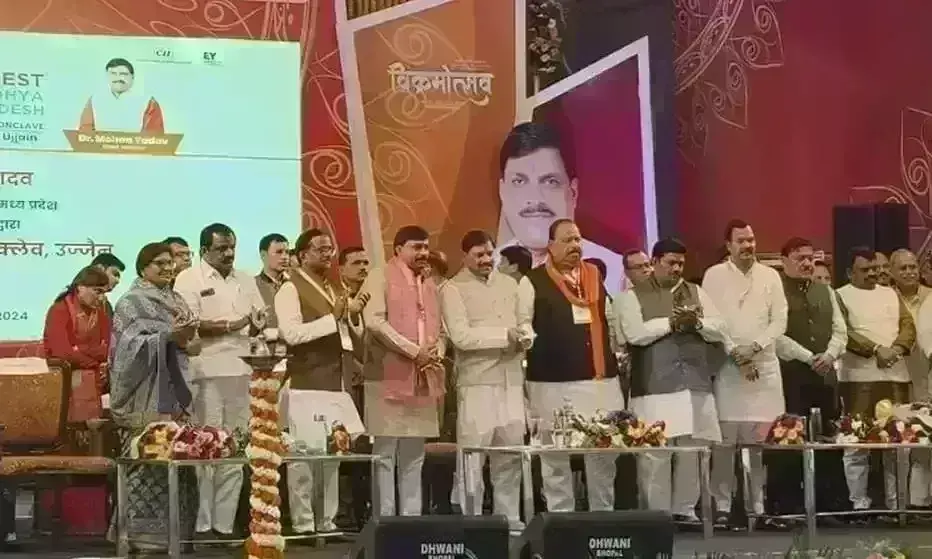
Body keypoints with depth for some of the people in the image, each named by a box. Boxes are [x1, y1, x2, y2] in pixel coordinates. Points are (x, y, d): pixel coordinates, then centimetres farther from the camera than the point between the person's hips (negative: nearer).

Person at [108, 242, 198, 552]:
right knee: (147, 461, -9)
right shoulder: (131, 303, -2)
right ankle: (144, 533, -5)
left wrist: (187, 340, -5)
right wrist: (169, 335, -23)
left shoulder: (176, 301, 19)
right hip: (146, 396, -7)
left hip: (174, 392, 7)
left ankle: (176, 530, 9)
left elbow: (192, 343, 18)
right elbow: (132, 344, -13)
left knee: (178, 460, 4)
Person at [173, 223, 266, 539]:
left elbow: (262, 320, 19)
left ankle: (224, 525, 11)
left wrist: (261, 322, -4)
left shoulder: (245, 281, 17)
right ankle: (200, 525, 0)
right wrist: (230, 326, -18)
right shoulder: (188, 280, -2)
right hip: (207, 374, -6)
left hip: (241, 373, 6)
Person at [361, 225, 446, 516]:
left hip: (425, 379, 7)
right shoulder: (380, 277, -3)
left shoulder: (430, 284, 18)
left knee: (414, 455, 8)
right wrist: (414, 351, -16)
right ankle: (384, 519, -2)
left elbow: (439, 329, 21)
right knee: (385, 452, -4)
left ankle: (412, 517, 11)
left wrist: (436, 353, -1)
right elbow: (375, 322, -15)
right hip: (389, 376, -6)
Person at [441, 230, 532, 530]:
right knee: (473, 453, -6)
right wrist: (505, 335, -13)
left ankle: (509, 517, 15)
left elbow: (524, 321, 20)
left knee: (511, 451, 7)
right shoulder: (453, 289, -2)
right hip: (477, 382, -5)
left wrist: (525, 336, -3)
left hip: (512, 379, 5)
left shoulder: (509, 283, 16)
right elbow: (461, 336, -13)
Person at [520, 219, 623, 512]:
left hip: (601, 379, 4)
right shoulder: (534, 281, -2)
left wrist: (618, 355, 16)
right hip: (554, 382, -4)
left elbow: (610, 320, 22)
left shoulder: (595, 277, 14)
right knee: (556, 456, 1)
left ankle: (604, 514, 17)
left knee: (604, 453, 7)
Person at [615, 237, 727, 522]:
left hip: (695, 385, 4)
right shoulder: (632, 296, 3)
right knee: (655, 454, -7)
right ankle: (657, 514, 0)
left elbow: (720, 329, 9)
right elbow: (635, 333, -12)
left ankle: (685, 509, 15)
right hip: (654, 387, -4)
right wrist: (671, 322, -12)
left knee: (691, 451, 6)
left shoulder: (696, 292, 16)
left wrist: (697, 322, -10)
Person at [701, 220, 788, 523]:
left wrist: (755, 346, -10)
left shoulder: (770, 276, 9)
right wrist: (735, 352, -12)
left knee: (763, 439, 0)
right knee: (724, 439, -5)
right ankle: (722, 505, 0)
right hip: (726, 365, -2)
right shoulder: (714, 275, 2)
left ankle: (759, 504, 7)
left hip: (764, 365, 2)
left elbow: (780, 321, 4)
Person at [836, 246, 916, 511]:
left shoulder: (890, 294, 18)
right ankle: (859, 503, 0)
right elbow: (843, 333, -10)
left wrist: (896, 349, -9)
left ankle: (897, 501, 12)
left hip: (895, 374, 5)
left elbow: (908, 325, 10)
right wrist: (875, 349, -18)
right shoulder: (841, 296, 2)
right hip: (859, 376, -5)